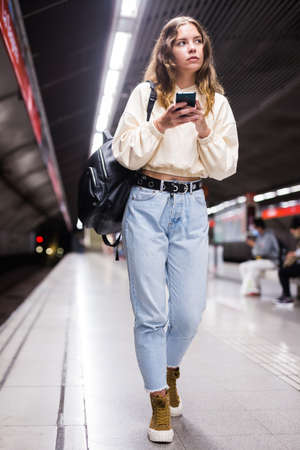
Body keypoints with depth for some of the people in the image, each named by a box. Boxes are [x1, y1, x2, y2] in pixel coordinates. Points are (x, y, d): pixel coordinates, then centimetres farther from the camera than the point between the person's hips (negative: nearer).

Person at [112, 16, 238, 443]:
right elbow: (125, 155, -1)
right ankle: (159, 402, 17)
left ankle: (169, 369, 34)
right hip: (147, 204, -1)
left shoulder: (217, 102, 11)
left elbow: (225, 168, 6)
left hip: (192, 208, 2)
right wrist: (160, 124, -13)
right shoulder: (146, 94, 5)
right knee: (151, 312, -2)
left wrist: (204, 131, -9)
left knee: (189, 312, 0)